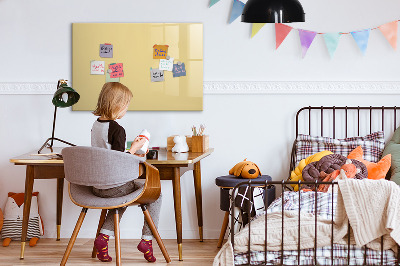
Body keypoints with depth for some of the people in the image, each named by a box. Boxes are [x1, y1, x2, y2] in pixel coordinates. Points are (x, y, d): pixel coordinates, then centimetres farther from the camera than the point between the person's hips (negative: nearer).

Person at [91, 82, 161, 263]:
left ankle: (104, 236, 18)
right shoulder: (117, 129, -19)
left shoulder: (95, 125, 6)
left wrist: (130, 154, 20)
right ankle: (147, 239, 9)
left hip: (96, 186, 8)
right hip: (114, 186, -8)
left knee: (123, 195, 35)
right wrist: (134, 148, -8)